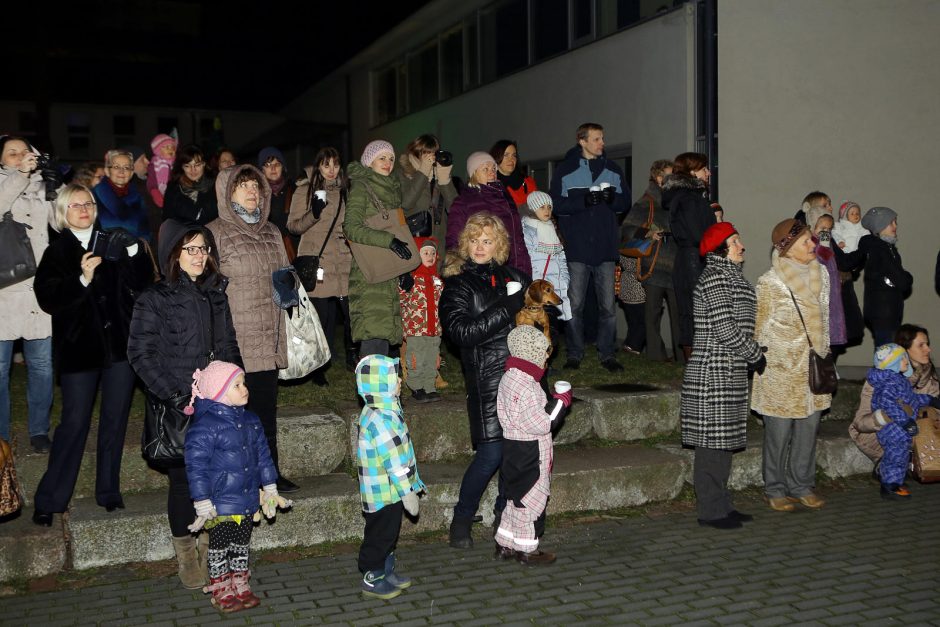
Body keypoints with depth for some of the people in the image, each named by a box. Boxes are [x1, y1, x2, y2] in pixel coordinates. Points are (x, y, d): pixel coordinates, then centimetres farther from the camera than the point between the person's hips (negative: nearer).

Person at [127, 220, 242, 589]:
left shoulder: (216, 295, 11)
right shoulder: (155, 299, -5)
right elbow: (141, 354, -9)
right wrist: (175, 396, -15)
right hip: (177, 408, -4)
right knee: (183, 479, 3)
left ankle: (209, 548, 21)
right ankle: (186, 555, 20)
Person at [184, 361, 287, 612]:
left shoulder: (250, 421, 3)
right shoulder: (205, 426, -19)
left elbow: (263, 456, 11)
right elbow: (196, 466, -17)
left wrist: (270, 490, 14)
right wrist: (202, 504, -16)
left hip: (248, 500, 6)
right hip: (220, 504, -6)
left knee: (242, 545, 18)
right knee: (219, 547, 10)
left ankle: (241, 586, 33)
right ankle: (222, 591, 24)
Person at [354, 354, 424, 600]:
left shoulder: (384, 411, 6)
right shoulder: (380, 420, -27)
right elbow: (393, 461, -25)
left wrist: (410, 486, 22)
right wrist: (408, 493, -19)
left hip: (388, 489, 10)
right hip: (384, 492, -10)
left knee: (389, 532, 22)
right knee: (380, 535, 5)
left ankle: (386, 571, 36)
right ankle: (372, 580, 20)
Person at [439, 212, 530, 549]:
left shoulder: (514, 277, 13)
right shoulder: (457, 284, 1)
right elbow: (461, 332, -12)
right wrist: (508, 308, -15)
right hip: (487, 376, -5)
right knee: (492, 452, -9)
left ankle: (505, 513, 25)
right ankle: (461, 519, 10)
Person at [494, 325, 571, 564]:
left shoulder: (509, 378, 8)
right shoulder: (525, 386, -25)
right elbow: (540, 424, -25)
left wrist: (553, 401, 9)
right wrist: (561, 401, -15)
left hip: (514, 449, 10)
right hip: (528, 454, -10)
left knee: (516, 497, 19)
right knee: (529, 499, 3)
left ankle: (504, 545, 28)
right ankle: (526, 550, 15)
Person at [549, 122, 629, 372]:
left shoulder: (613, 169, 12)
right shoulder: (565, 170, 2)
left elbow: (625, 202, 12)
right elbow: (557, 204, -5)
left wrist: (612, 198, -10)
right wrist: (584, 201, -19)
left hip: (606, 248, 2)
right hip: (576, 247, -2)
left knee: (608, 305, 4)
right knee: (574, 305, 3)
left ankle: (608, 354, 13)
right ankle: (574, 354, 13)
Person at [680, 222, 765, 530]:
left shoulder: (731, 277, 17)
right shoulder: (714, 279, -15)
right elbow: (725, 329, -20)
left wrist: (754, 353, 9)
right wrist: (756, 356, -9)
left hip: (730, 372, 10)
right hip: (714, 372, -10)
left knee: (724, 441, 14)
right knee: (713, 441, -4)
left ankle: (721, 505, 22)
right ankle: (710, 510, 4)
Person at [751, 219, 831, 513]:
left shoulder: (821, 274, 5)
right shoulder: (770, 282, -13)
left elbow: (824, 318, 15)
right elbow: (761, 328, -6)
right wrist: (763, 363, -4)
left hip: (813, 367, 6)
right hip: (781, 369, -6)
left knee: (809, 428, 11)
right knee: (779, 431, 3)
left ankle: (802, 485, 25)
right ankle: (775, 489, 18)